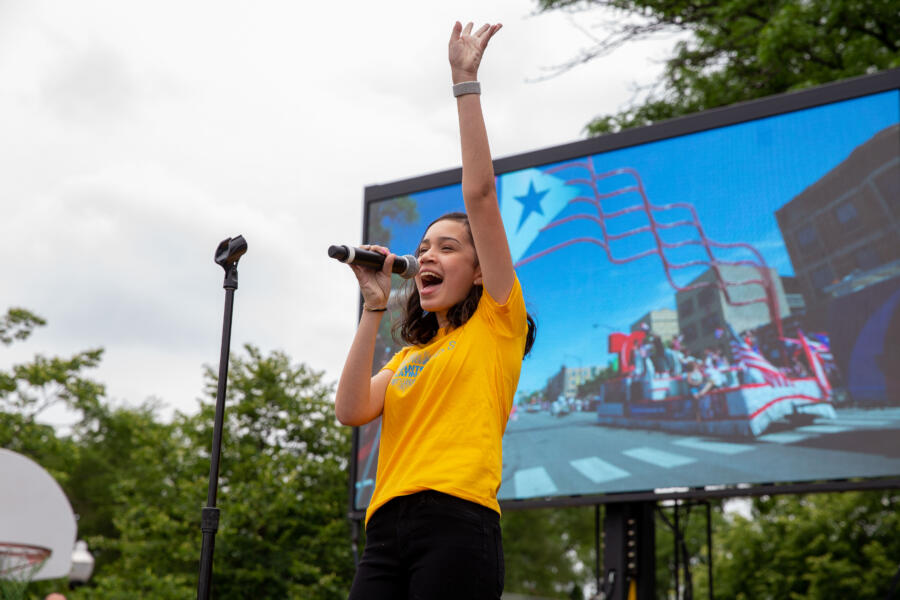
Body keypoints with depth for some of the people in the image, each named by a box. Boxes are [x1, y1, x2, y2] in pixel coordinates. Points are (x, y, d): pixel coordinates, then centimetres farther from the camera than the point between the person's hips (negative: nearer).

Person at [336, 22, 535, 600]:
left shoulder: (497, 321, 9)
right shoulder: (408, 356, 26)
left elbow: (480, 196, 1)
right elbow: (352, 411, 7)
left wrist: (465, 83, 0)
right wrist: (374, 308, 8)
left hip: (457, 523, -5)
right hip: (388, 529, 5)